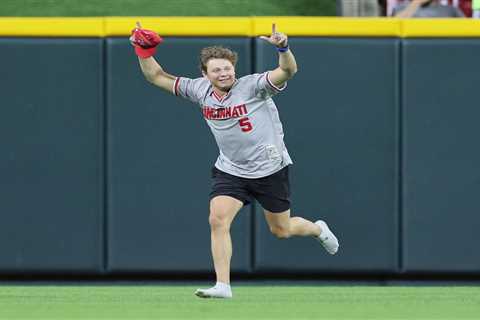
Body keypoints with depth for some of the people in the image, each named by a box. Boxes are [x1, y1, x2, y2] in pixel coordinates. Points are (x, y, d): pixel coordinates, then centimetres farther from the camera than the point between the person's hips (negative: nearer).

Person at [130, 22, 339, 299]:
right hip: (230, 171, 3)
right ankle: (223, 285, -14)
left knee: (281, 230, 11)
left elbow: (288, 71, -35)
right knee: (218, 220, -18)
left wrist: (283, 48, -55)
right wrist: (144, 51, -15)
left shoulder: (252, 87, -20)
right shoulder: (200, 90, -5)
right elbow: (157, 77, 1)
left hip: (270, 169, -3)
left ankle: (317, 229, 45)